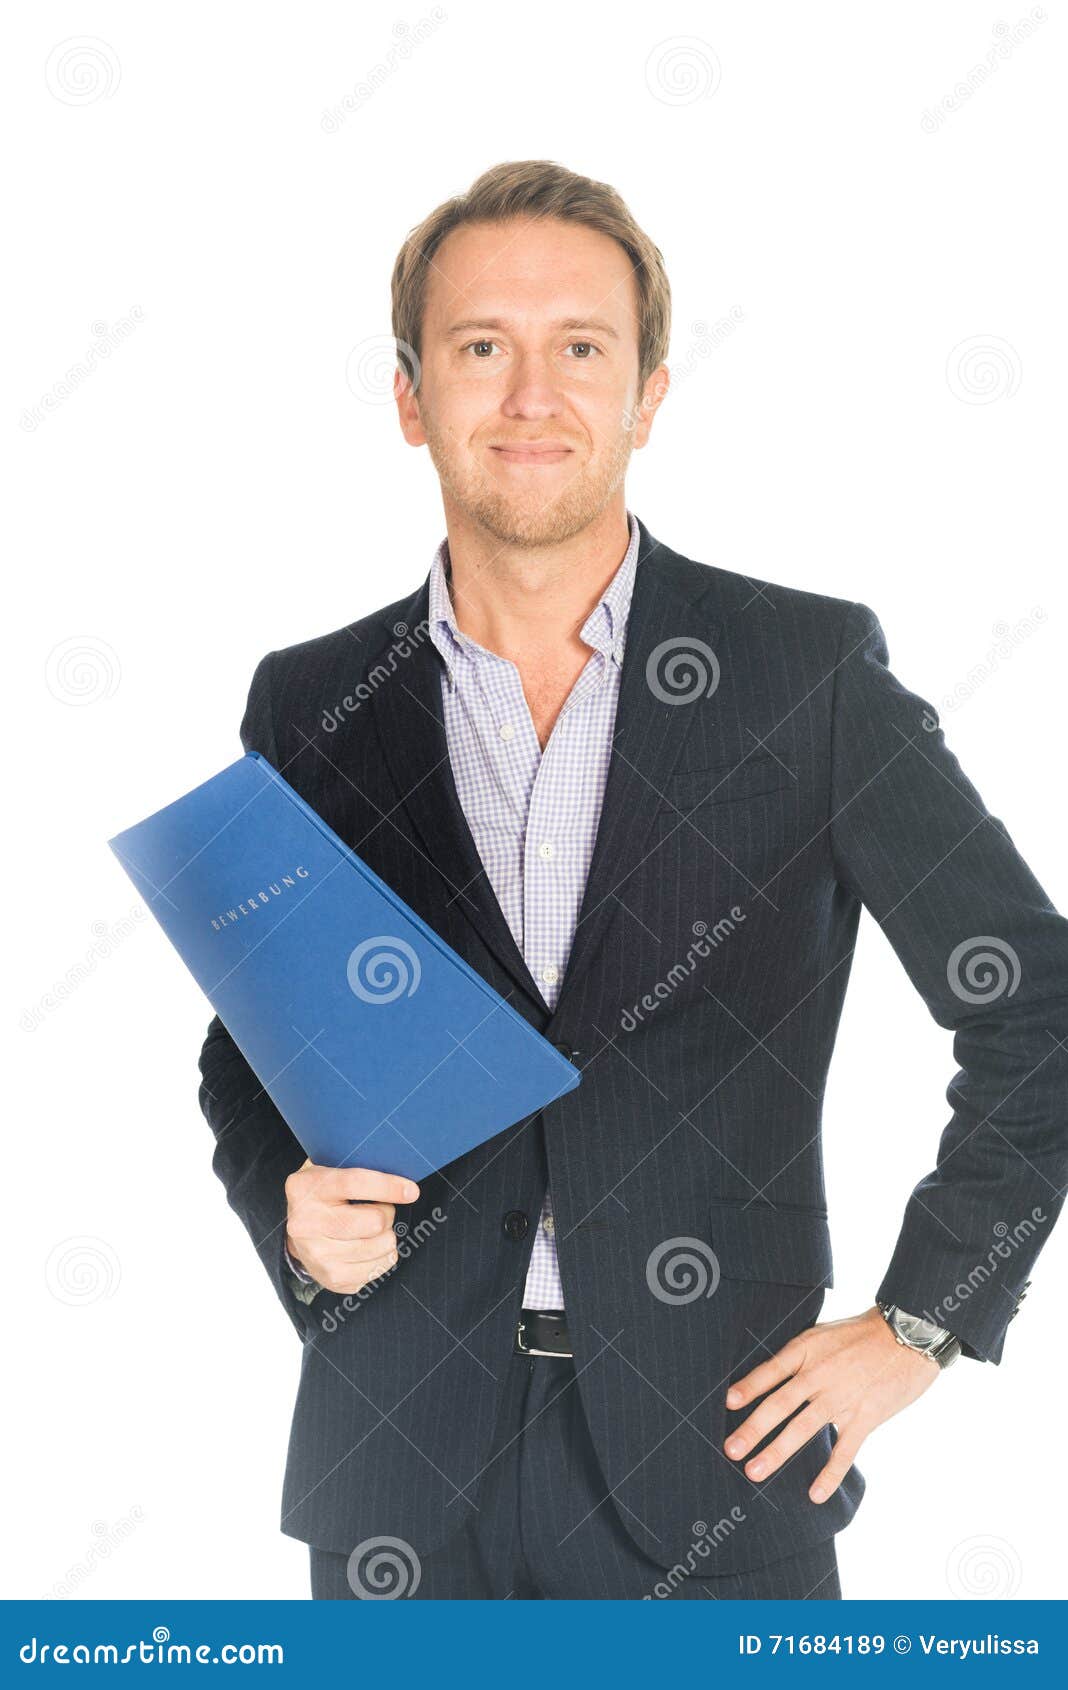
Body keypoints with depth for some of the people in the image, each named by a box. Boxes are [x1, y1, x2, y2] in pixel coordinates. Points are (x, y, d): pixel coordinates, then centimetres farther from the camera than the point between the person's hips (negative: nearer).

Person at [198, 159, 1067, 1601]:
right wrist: (296, 1222, -8)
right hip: (403, 1474, 2)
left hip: (719, 1448, -1)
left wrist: (919, 1325, -2)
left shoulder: (812, 671, -5)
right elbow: (247, 1051, 11)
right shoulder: (311, 707, 2)